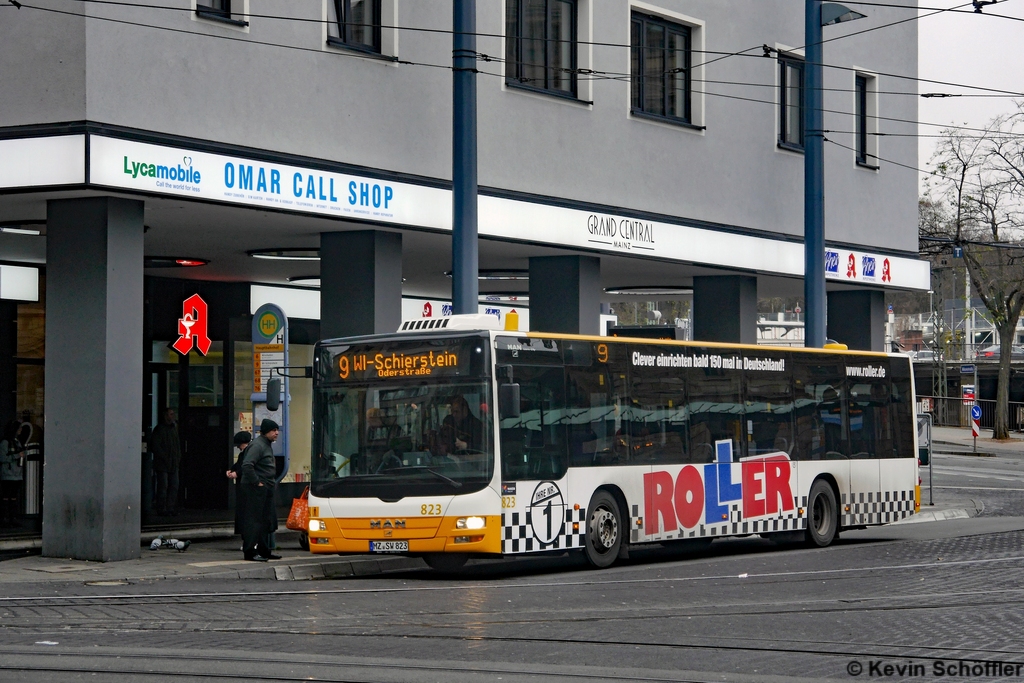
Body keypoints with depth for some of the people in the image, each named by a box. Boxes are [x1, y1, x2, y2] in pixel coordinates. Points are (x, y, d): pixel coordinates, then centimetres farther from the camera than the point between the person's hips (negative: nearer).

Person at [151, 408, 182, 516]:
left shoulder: (174, 427, 15)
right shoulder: (160, 429, -7)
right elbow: (155, 446, -12)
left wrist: (178, 458, 10)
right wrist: (164, 457, -15)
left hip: (173, 464, 7)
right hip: (162, 464, -7)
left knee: (174, 486, 5)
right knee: (163, 486, -4)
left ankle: (171, 509, 10)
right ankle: (162, 510, 0)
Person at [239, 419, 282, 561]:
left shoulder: (267, 445, 18)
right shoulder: (257, 445, -15)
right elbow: (247, 465, -25)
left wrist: (273, 482, 16)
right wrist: (256, 482, -20)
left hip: (266, 490, 10)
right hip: (255, 490, -10)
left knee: (267, 520, 13)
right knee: (254, 520, -8)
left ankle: (263, 550, 20)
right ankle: (250, 552, -6)